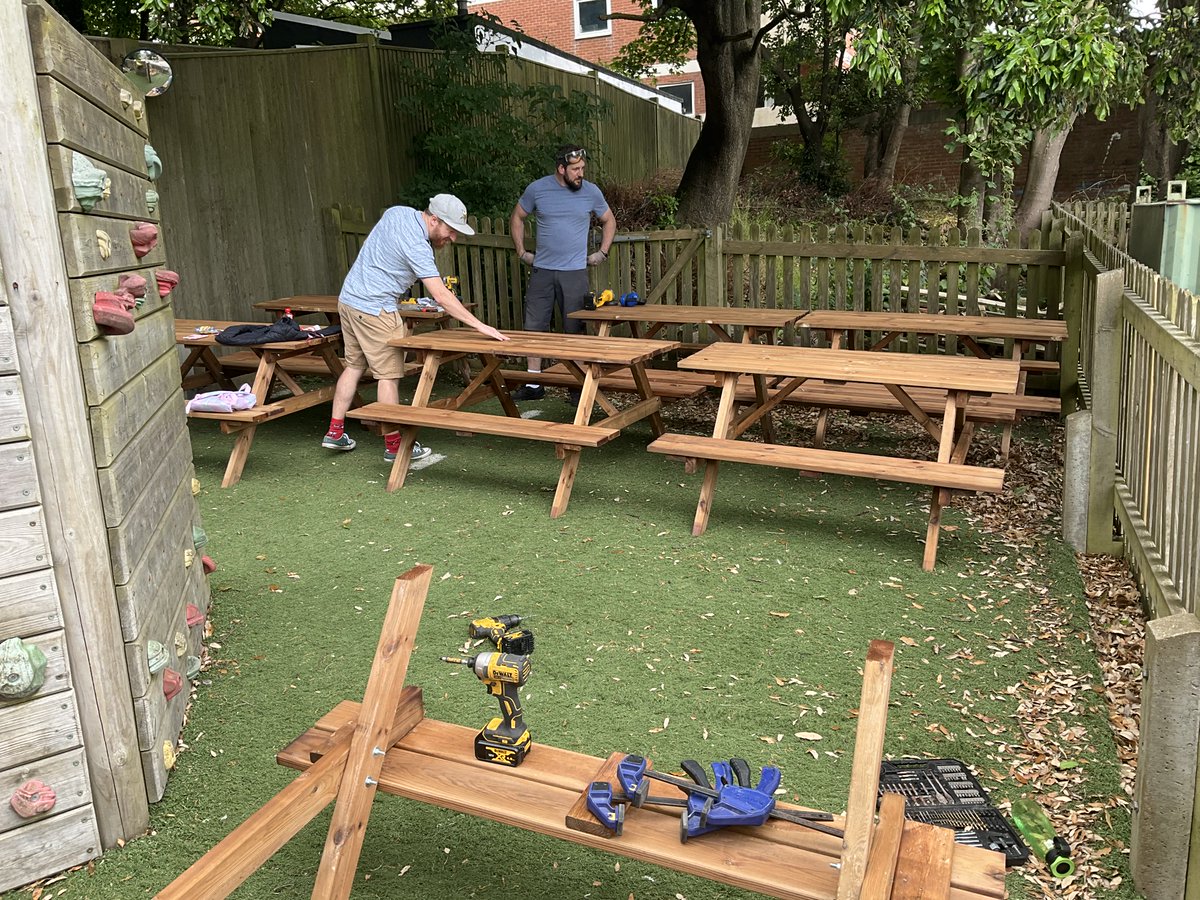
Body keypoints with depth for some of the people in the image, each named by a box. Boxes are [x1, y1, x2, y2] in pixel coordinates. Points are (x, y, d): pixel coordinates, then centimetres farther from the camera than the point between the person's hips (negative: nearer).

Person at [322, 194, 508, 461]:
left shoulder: (397, 212, 4)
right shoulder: (416, 245, -22)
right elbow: (441, 296, -27)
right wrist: (479, 326, -27)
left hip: (348, 298, 9)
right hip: (374, 309, -9)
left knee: (354, 365, 16)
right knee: (389, 375, -2)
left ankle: (335, 432, 20)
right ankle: (394, 445, 2)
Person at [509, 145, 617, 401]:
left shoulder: (591, 192, 2)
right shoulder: (537, 189, 0)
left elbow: (609, 221, 17)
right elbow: (517, 218, 14)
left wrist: (603, 252, 8)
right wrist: (521, 252, 8)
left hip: (575, 272, -1)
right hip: (542, 271, 1)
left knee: (575, 330, 1)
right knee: (534, 327, 3)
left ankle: (577, 384, 9)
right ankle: (533, 384, 12)